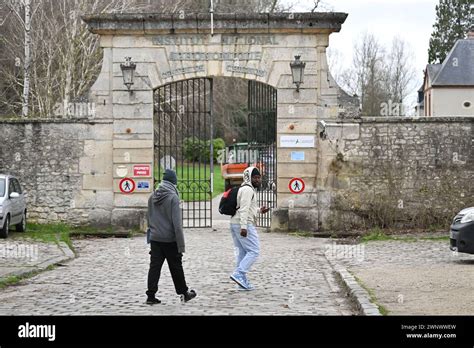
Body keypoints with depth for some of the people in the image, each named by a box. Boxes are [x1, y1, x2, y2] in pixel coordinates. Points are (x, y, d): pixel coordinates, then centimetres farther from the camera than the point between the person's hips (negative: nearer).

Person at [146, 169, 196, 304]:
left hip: (155, 239, 5)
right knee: (176, 267, 8)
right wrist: (181, 245, -15)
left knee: (154, 267, 4)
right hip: (169, 240, -5)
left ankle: (151, 295, 1)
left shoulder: (152, 197, 5)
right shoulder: (173, 197, -15)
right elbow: (177, 223, -17)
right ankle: (184, 293, 22)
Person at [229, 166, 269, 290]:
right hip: (244, 224, -10)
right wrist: (244, 227, -27)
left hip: (234, 223, 10)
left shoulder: (248, 189, 21)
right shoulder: (248, 189, -11)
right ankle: (238, 274, -16)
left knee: (242, 253, 11)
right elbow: (244, 209, -21)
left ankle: (243, 281, 13)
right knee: (254, 251, -8)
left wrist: (259, 210, 19)